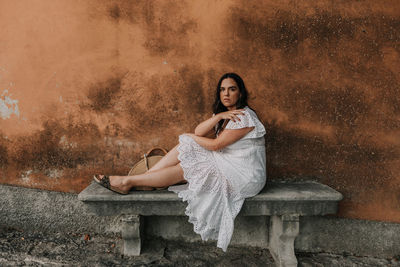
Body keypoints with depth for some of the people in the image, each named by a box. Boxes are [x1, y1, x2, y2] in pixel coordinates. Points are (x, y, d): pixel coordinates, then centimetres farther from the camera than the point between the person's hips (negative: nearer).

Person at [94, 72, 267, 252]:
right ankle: (141, 178, -7)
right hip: (226, 164, 8)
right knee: (184, 147, -7)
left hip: (244, 175, -8)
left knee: (183, 170, -16)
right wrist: (218, 116, -19)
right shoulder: (224, 112, 12)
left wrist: (190, 137, -1)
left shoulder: (245, 117, -17)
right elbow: (199, 131, -2)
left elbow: (216, 145, -16)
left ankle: (129, 182, -9)